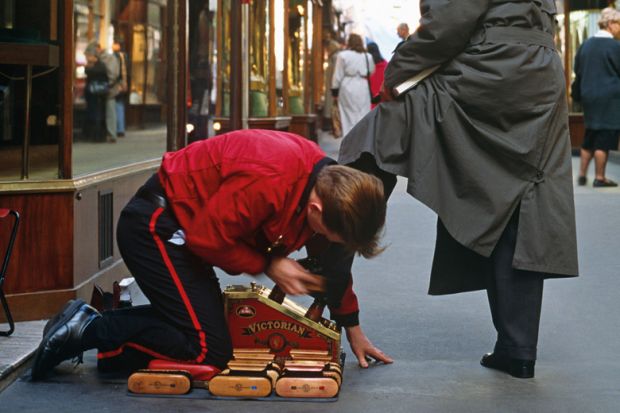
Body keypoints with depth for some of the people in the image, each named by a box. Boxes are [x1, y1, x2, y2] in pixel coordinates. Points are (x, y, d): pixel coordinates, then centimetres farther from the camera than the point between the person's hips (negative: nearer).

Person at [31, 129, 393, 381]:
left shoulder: (328, 183, -4)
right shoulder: (268, 183, -34)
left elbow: (334, 260, 10)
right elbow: (207, 237, -25)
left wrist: (353, 328, 14)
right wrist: (268, 266, -17)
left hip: (184, 226, 10)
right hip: (156, 224, -10)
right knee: (210, 351, -13)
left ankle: (104, 318, 10)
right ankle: (88, 329, -8)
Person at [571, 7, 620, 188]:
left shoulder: (586, 45, 7)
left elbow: (578, 71, 12)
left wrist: (577, 93, 20)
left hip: (589, 97, 7)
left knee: (589, 138, 16)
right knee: (604, 139, -1)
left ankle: (582, 174, 17)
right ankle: (599, 178, 2)